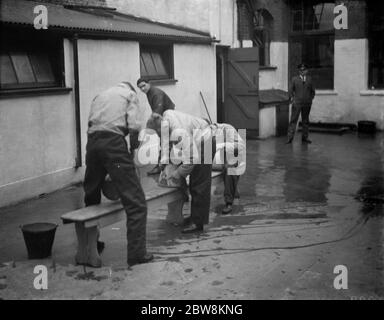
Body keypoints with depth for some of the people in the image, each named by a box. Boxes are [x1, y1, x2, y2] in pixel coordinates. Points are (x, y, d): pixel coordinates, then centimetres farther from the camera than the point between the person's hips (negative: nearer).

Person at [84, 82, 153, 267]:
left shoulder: (100, 96, 30)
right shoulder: (130, 94, 16)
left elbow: (91, 123, 19)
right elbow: (134, 126, -2)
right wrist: (132, 151, 9)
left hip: (92, 141, 6)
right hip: (113, 141, -6)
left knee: (91, 196, 22)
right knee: (135, 201, -3)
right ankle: (136, 253, -8)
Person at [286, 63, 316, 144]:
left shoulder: (309, 79, 7)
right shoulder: (294, 79, 2)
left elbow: (313, 91, 15)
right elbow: (290, 90, 6)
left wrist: (311, 98, 7)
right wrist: (292, 98, -3)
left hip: (307, 104, 3)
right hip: (297, 103, -2)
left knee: (306, 121, 8)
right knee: (293, 120, -7)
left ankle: (304, 138, 16)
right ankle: (290, 138, -8)